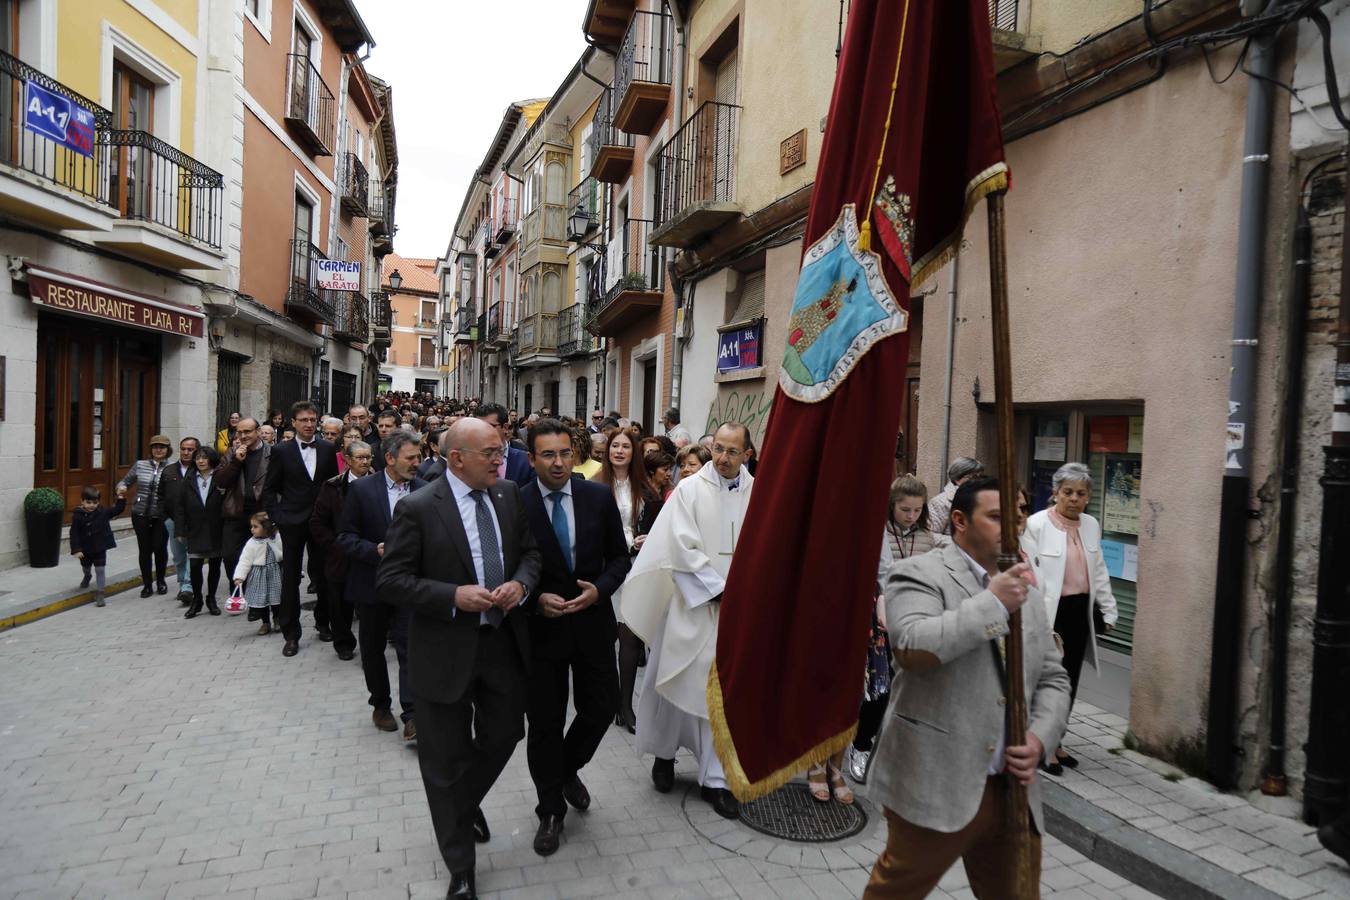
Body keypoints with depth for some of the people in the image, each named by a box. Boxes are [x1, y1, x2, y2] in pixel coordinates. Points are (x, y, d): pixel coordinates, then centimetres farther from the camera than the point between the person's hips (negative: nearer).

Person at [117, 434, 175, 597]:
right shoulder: (140, 465, 5)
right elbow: (125, 481, 14)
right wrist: (121, 487, -8)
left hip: (162, 516, -2)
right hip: (140, 514, 2)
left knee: (160, 548, 3)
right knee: (144, 549, 5)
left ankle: (160, 581, 26)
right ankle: (147, 584, 19)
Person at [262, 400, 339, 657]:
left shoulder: (328, 449, 3)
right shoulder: (282, 451, -1)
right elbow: (269, 489, 2)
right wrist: (277, 517, -6)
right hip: (292, 523, -1)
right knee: (290, 578, 5)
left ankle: (322, 622, 28)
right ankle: (291, 634, 14)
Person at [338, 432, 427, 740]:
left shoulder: (425, 490, -2)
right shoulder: (361, 489, -6)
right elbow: (345, 537, -5)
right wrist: (374, 550, -20)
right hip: (372, 582, 1)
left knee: (410, 647, -7)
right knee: (373, 648, 14)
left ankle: (411, 714, -1)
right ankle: (380, 705, 33)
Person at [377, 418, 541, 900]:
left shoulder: (509, 494, 1)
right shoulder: (417, 508, -13)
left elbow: (530, 550, 10)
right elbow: (389, 580, -13)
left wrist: (521, 583, -11)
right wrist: (454, 597, -23)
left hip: (504, 641, 4)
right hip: (446, 651, -4)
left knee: (504, 735, 16)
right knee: (447, 760, 10)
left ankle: (466, 802, 50)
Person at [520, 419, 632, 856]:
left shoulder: (599, 497, -3)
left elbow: (620, 556, 4)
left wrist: (599, 590, -13)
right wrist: (536, 598, -17)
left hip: (592, 620, 2)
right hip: (541, 625, -2)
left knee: (601, 707, 11)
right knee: (544, 723, 9)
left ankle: (568, 770, 44)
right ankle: (550, 812, 32)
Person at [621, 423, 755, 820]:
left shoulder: (757, 493, 1)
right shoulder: (690, 489, -5)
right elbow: (683, 548, -10)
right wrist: (720, 591, -12)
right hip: (695, 604, -1)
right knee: (679, 679, 9)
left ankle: (716, 778, 20)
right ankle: (664, 751, 34)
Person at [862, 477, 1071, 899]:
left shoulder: (1027, 594, 14)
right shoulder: (920, 573, -8)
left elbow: (1053, 678, 16)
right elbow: (912, 645, -25)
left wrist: (1039, 737, -1)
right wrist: (993, 602, -19)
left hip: (1013, 788, 6)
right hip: (935, 784, -6)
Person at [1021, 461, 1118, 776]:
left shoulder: (1091, 525, 9)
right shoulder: (1036, 525, -10)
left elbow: (1099, 572, 15)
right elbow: (1030, 575, -12)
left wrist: (1108, 611, 13)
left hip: (1081, 610, 6)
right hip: (1051, 611, -6)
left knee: (1070, 681, 13)